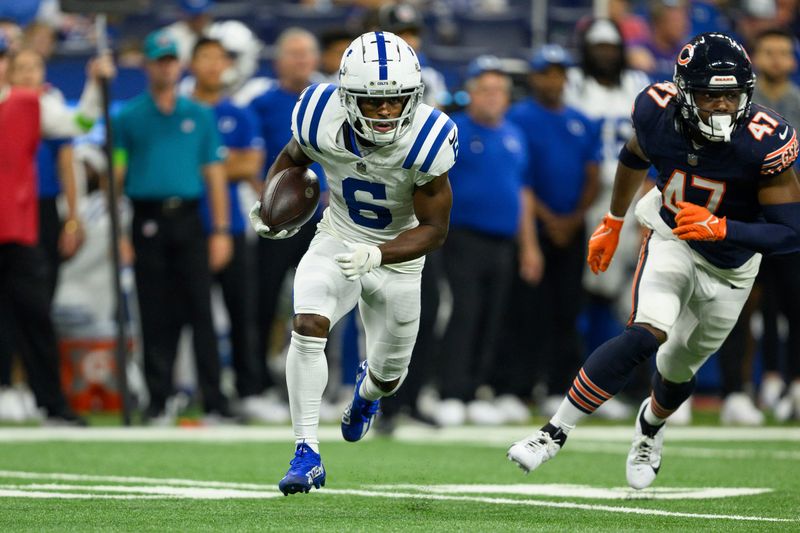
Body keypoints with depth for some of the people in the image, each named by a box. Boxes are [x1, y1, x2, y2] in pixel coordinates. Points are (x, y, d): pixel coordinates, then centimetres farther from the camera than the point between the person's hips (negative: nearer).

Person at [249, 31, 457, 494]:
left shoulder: (426, 142, -31)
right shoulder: (321, 120, -25)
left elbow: (434, 228, -23)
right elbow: (291, 159, 1)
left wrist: (377, 254, -38)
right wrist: (271, 209, -13)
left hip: (397, 255, 0)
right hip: (338, 241, 0)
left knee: (389, 375, 16)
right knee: (308, 326, -27)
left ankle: (368, 391, 56)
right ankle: (307, 454, -20)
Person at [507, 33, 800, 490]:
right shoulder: (659, 114, -23)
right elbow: (635, 158, 3)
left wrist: (719, 228, -41)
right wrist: (613, 223, 16)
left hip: (730, 270, 0)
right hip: (672, 241, 0)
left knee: (680, 367, 17)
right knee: (647, 334, -25)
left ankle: (651, 426, 53)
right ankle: (555, 433, -19)